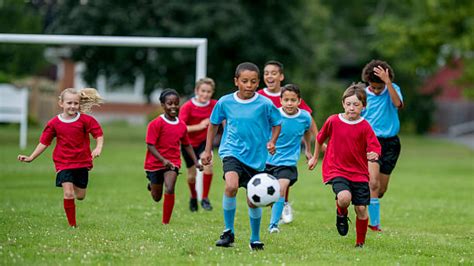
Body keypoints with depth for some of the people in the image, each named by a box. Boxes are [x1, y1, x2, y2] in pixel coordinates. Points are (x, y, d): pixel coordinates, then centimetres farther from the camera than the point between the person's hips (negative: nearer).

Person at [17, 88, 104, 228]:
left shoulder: (85, 120, -7)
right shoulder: (54, 123, -5)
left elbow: (99, 134, -2)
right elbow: (44, 142, 3)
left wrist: (98, 148, -21)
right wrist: (31, 158, 0)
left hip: (82, 162, 1)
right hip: (63, 163, -1)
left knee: (80, 196, 10)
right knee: (68, 193, -15)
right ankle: (72, 225, -5)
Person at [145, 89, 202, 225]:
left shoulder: (182, 126, 0)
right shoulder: (156, 124, -15)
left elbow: (187, 145, 15)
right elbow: (150, 145, -19)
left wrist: (195, 161, 8)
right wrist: (163, 160, -31)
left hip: (173, 162, 2)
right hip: (155, 163, -2)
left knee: (170, 190, -22)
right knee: (157, 197, 11)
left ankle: (165, 223, -10)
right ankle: (152, 185, 49)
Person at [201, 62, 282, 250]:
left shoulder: (265, 104, -7)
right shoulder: (225, 102, -3)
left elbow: (277, 124, 8)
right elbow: (214, 124, 13)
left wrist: (272, 142, -10)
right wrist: (207, 150, 14)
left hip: (256, 157, 1)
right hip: (232, 152, -1)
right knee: (231, 186, -28)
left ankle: (255, 239, 31)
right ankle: (228, 232, -12)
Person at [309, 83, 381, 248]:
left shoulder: (365, 127, -5)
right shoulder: (333, 121, -2)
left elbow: (375, 148, -10)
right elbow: (320, 138, 15)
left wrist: (374, 154, -34)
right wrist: (315, 157, 25)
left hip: (359, 173, 1)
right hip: (337, 170, -1)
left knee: (361, 209, 0)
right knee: (344, 198, -28)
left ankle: (360, 243, 20)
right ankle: (341, 214, 9)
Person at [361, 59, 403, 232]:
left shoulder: (393, 89, -1)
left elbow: (398, 104, -24)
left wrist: (387, 81, -29)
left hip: (391, 143, 2)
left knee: (382, 189, 9)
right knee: (373, 183, -21)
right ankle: (374, 223, -17)